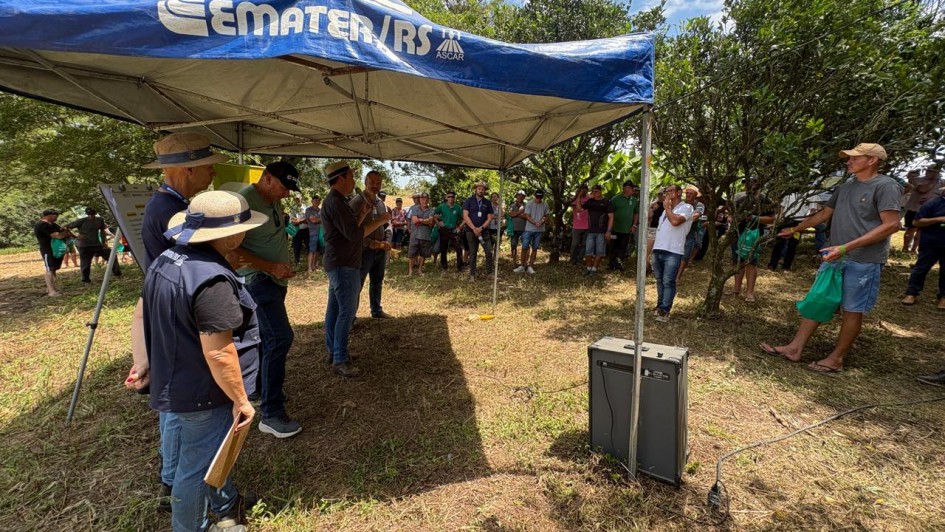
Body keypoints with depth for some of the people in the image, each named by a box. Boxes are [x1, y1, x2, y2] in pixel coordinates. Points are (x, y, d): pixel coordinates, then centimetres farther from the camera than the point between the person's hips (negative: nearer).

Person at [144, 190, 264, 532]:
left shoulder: (165, 261, 1)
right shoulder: (210, 277, -31)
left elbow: (144, 314, 14)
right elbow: (218, 353, -31)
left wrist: (146, 363, 26)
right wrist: (240, 399, -18)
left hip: (177, 382, 10)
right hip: (204, 392, -10)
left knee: (209, 454, 28)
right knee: (196, 468, 12)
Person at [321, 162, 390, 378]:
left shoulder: (336, 200, 15)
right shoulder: (335, 202, -19)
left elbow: (350, 228, 17)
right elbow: (353, 234, -24)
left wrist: (363, 213, 6)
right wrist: (380, 220, -17)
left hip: (339, 263, 11)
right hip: (343, 265, -11)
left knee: (335, 308, 15)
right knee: (347, 311, -7)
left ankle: (332, 351, 26)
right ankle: (340, 360, 1)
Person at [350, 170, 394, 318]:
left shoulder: (381, 203, 10)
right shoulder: (356, 201, -10)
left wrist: (386, 241, -1)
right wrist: (369, 242, -22)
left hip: (381, 250, 7)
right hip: (363, 250, -7)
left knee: (377, 283, 18)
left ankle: (376, 310, 33)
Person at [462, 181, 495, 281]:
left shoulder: (488, 203, 6)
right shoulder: (468, 201, -1)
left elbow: (489, 218, 3)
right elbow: (465, 216, -8)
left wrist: (481, 228, -12)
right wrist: (474, 229, -15)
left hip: (484, 231, 2)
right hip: (471, 231, -2)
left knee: (489, 251, -5)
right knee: (473, 253, 4)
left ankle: (488, 272, 7)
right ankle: (472, 274, 13)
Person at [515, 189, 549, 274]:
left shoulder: (545, 205, 4)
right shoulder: (529, 204, -4)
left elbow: (546, 216, 9)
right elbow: (527, 216, -7)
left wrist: (542, 222, -13)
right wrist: (535, 223, -22)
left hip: (540, 230, 2)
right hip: (529, 229, -2)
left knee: (535, 248, 6)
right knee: (524, 247, -3)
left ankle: (530, 266, 14)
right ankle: (522, 266, 8)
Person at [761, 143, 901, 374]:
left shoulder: (885, 186, -9)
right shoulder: (845, 187, 13)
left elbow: (891, 225, -17)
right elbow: (824, 214, 24)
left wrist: (847, 247, -23)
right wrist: (795, 229, 25)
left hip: (864, 261, -7)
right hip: (835, 257, 7)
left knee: (852, 310, 3)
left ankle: (836, 359, 13)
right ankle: (795, 348, 9)